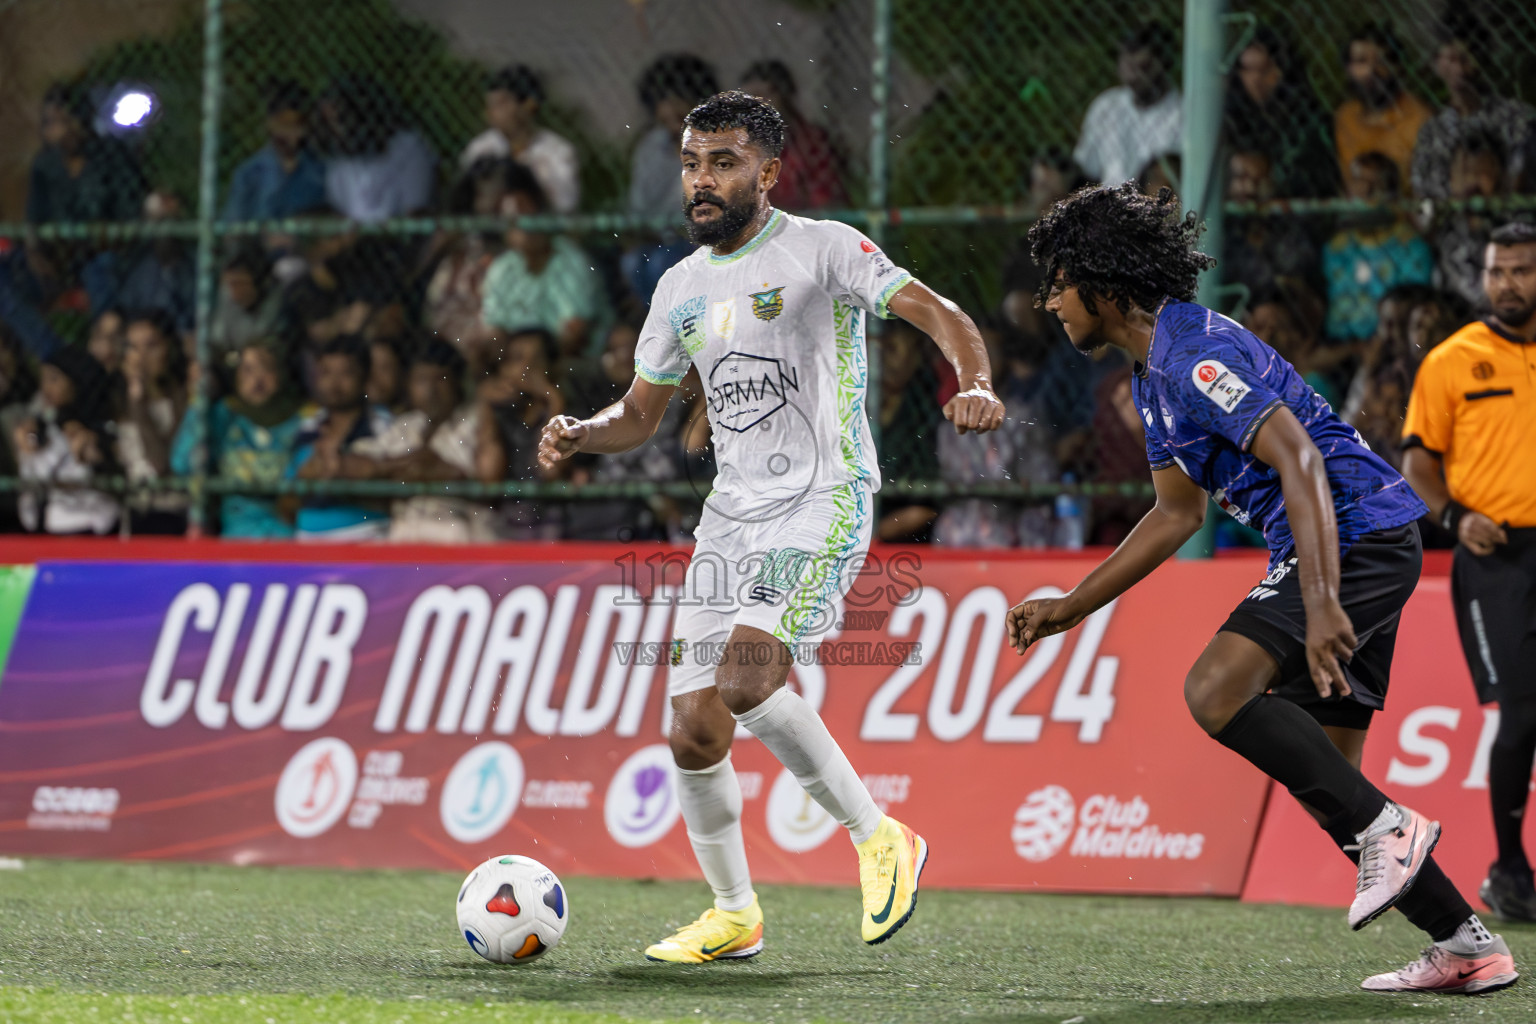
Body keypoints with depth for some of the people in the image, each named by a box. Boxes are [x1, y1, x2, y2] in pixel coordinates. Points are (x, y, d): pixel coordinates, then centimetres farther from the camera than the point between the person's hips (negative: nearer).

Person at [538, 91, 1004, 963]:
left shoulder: (823, 249, -4)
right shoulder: (682, 287, 15)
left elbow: (938, 314, -12)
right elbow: (640, 414, 23)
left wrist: (977, 385, -32)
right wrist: (579, 435, 1)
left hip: (824, 502, -6)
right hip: (732, 511, 7)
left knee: (747, 677, -27)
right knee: (694, 727, -1)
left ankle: (880, 839, -11)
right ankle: (734, 914, 17)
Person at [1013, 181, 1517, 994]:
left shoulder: (1194, 352, -15)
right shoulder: (1154, 374, 17)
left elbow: (1300, 462, -25)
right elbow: (1177, 513, 26)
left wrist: (1320, 603, -33)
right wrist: (1068, 609, 25)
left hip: (1356, 536, -11)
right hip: (1357, 547, 11)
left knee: (1217, 690, -23)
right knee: (1324, 769, 8)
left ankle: (1387, 828, -19)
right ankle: (1466, 946, 10)